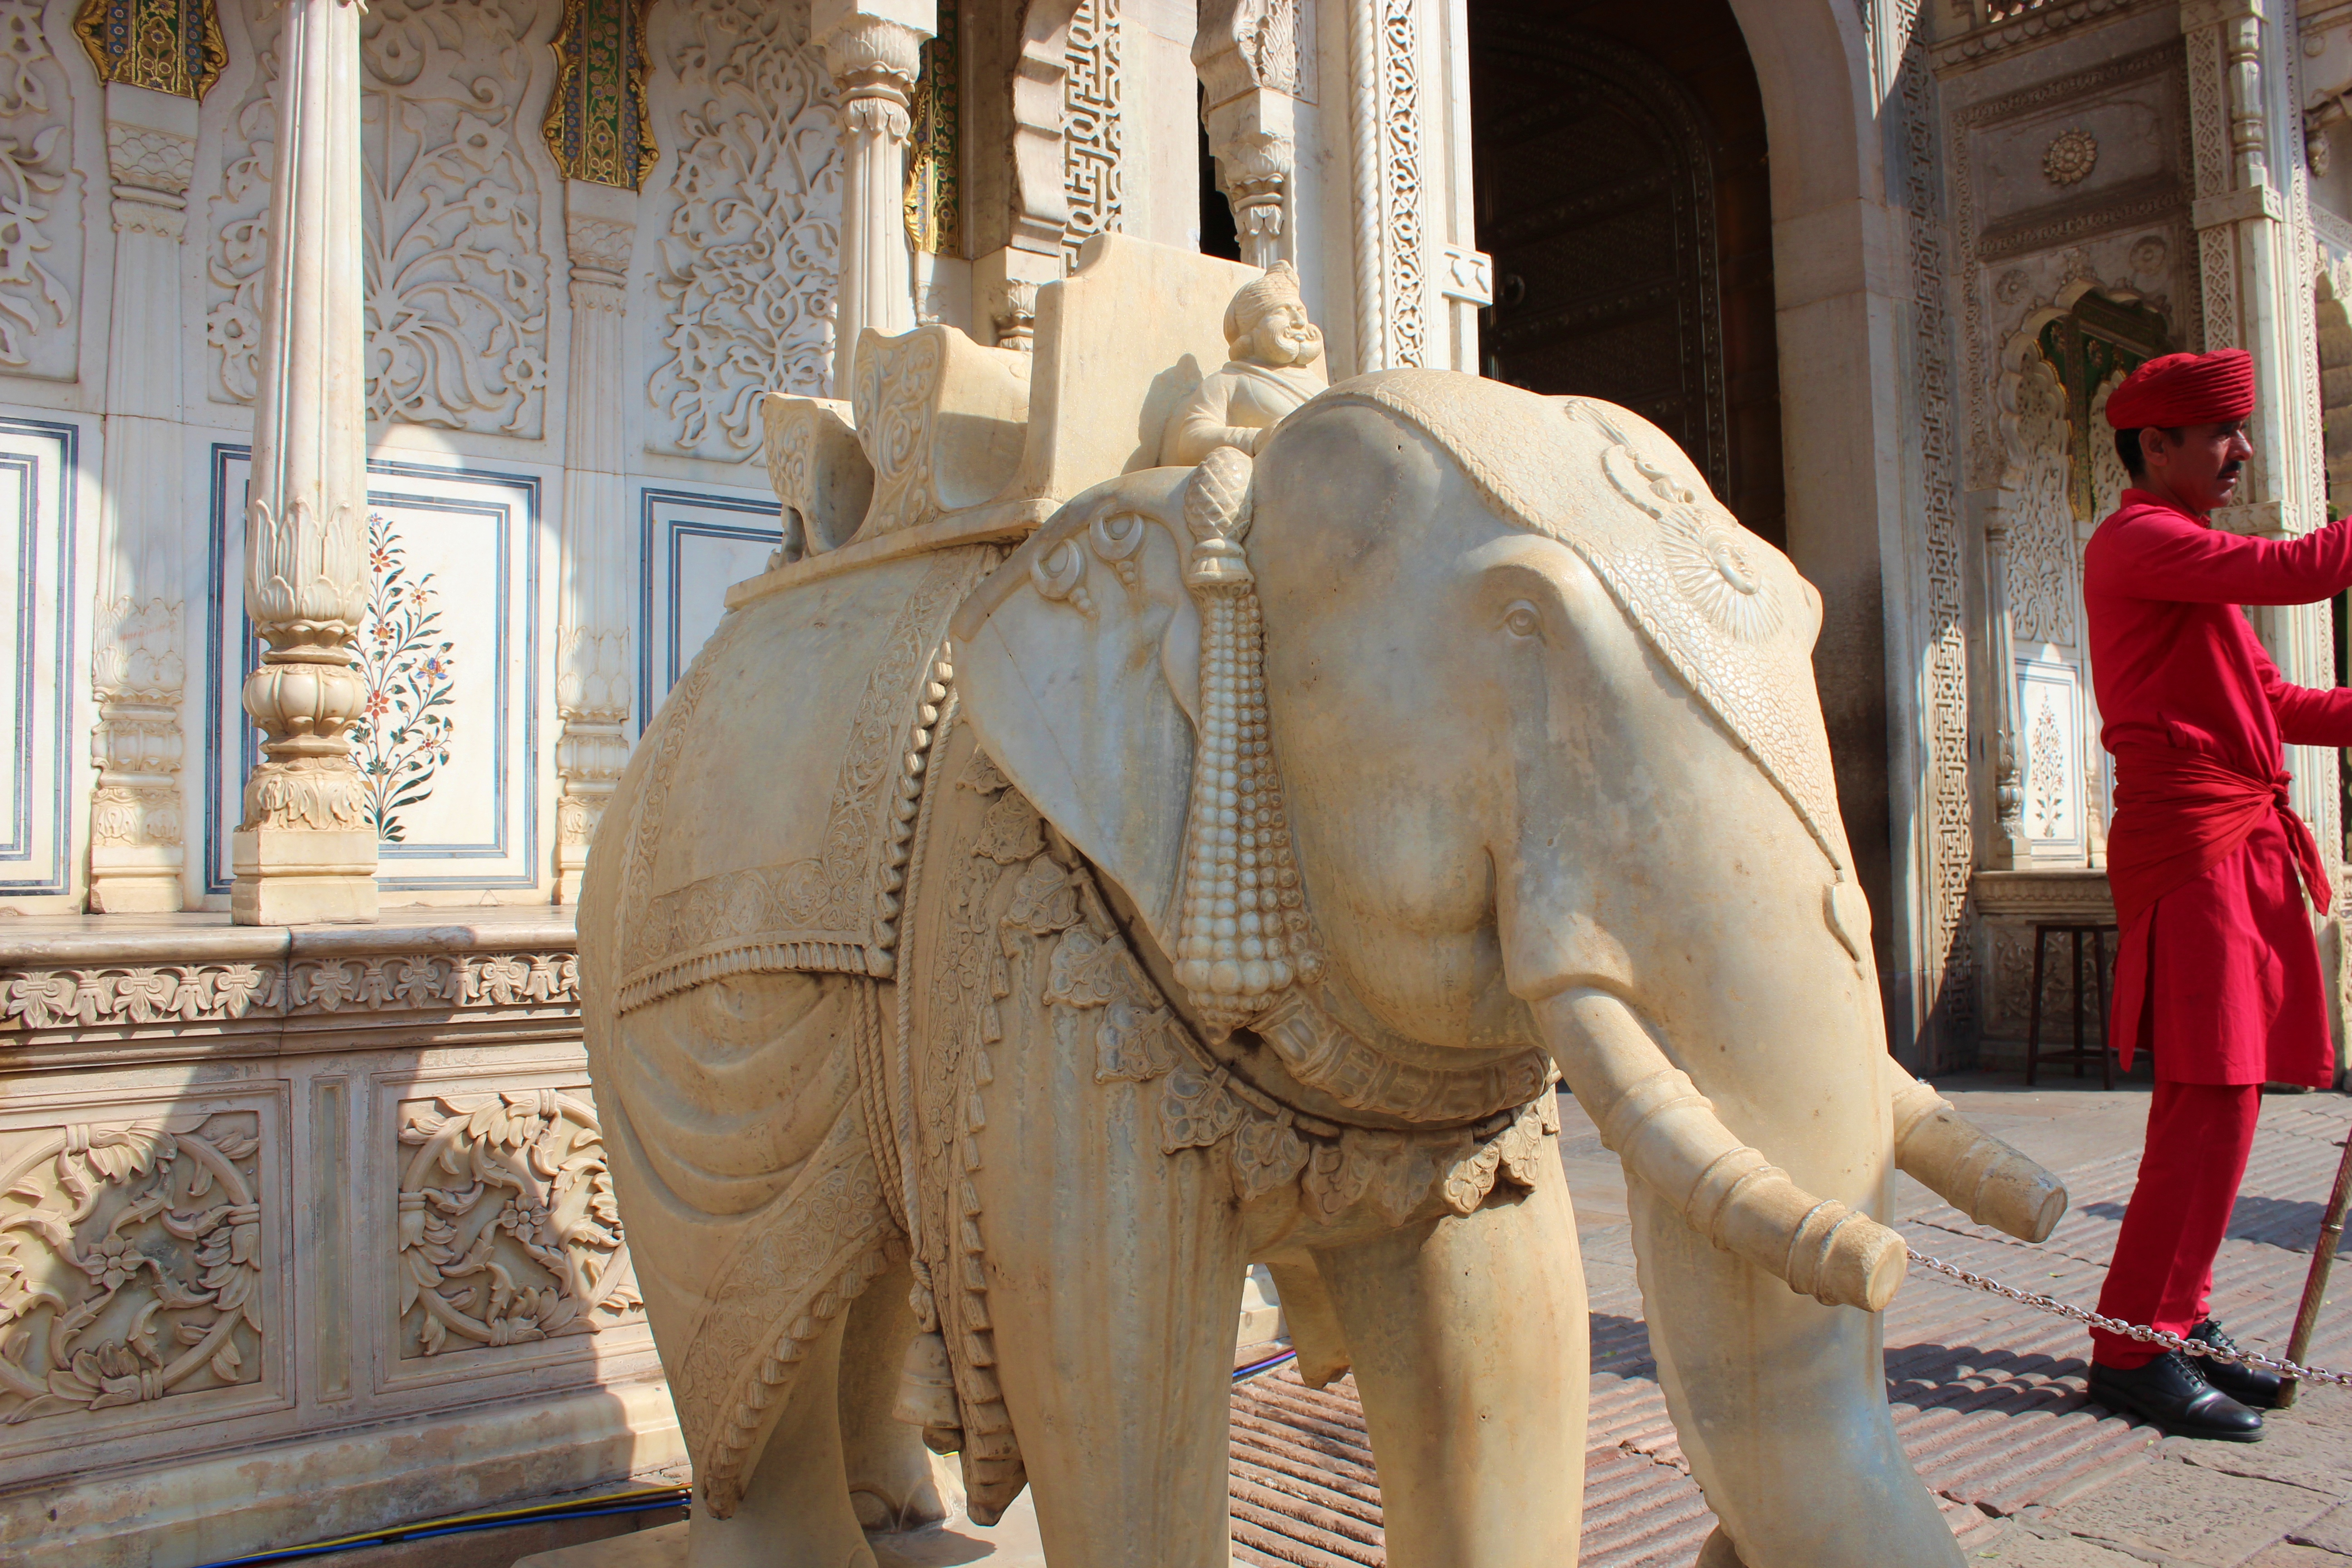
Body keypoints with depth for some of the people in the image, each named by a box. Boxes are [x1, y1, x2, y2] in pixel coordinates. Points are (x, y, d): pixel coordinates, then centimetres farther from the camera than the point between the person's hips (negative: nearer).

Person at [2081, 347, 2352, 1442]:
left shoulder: (2193, 555, 25)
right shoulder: (2137, 540, -6)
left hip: (2242, 840, 10)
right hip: (2189, 838, -10)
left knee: (2219, 1094, 10)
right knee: (2212, 1095, -12)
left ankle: (2179, 1317, 18)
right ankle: (2135, 1347, -8)